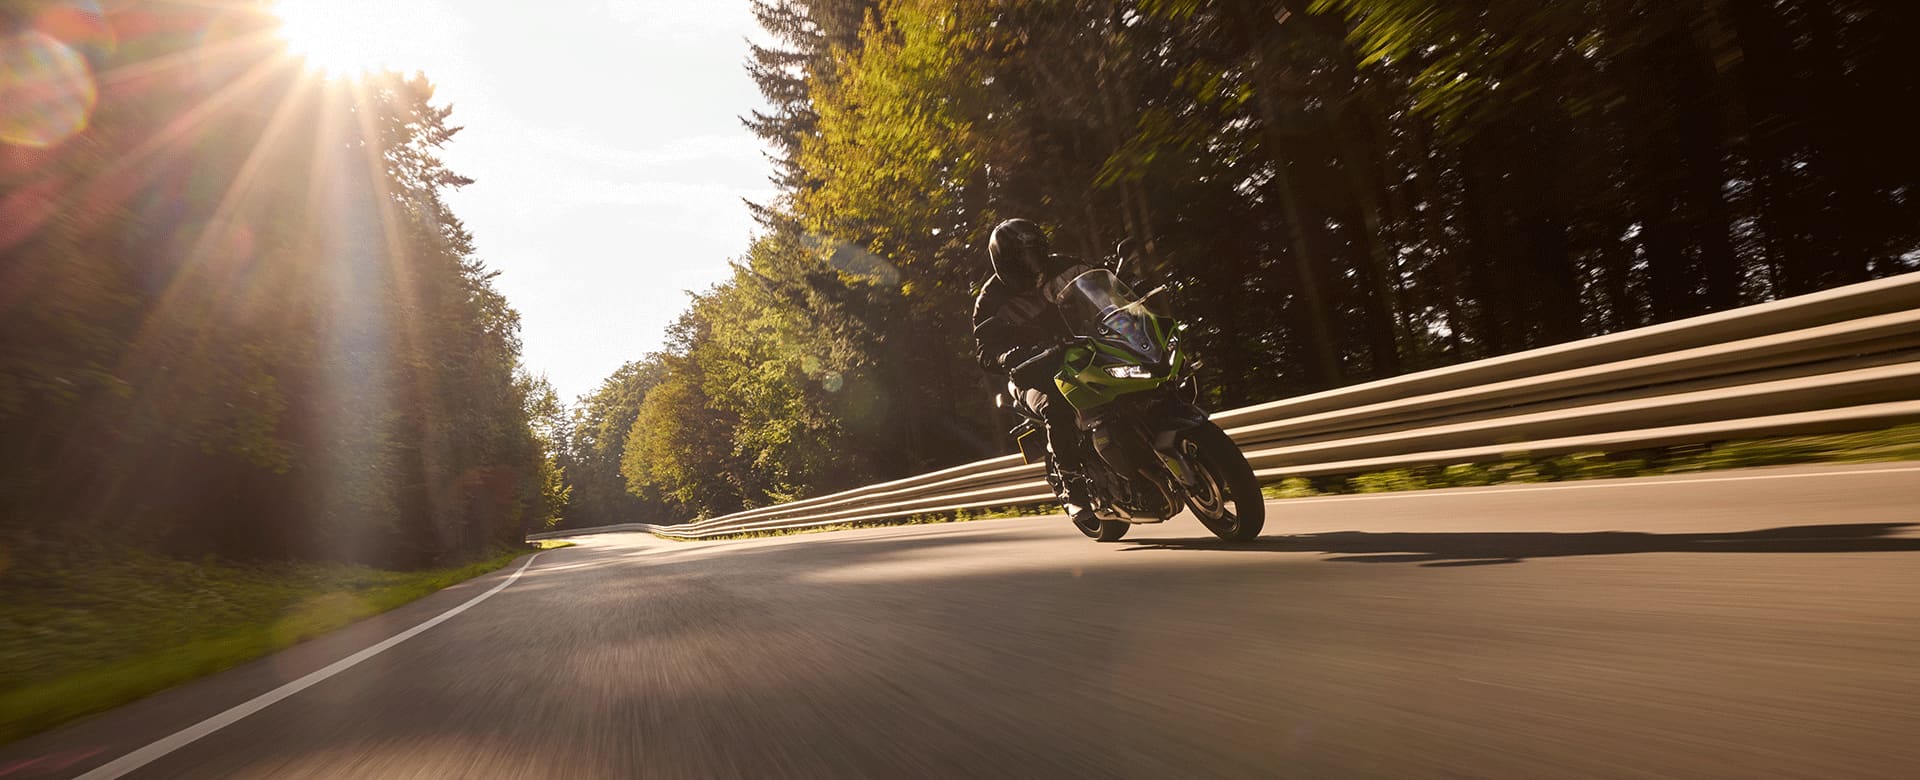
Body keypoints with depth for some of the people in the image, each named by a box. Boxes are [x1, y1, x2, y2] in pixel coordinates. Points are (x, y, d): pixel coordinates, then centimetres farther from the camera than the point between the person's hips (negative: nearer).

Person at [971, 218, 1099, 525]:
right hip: (1036, 373, -4)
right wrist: (1013, 357, -34)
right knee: (1056, 409, -36)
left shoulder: (1064, 267, 3)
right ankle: (1071, 487, -24)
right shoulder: (991, 302, -8)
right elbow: (986, 353, -12)